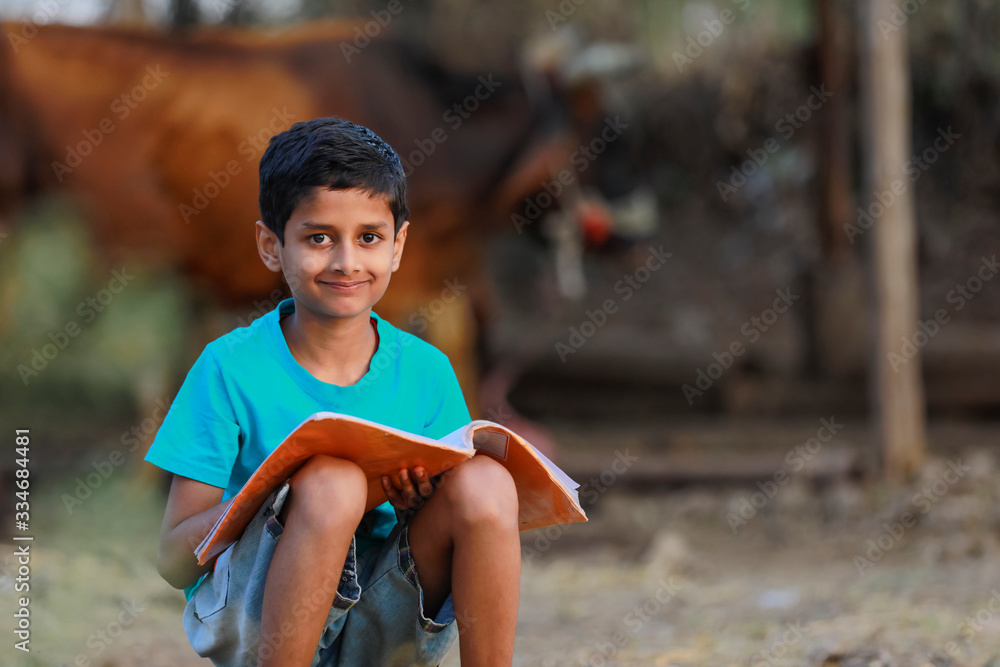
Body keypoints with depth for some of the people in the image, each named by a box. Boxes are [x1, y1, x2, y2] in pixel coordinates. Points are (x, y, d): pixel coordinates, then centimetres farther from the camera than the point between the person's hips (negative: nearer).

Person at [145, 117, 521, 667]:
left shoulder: (427, 371, 2)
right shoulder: (231, 369, -8)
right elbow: (173, 560, -9)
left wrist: (419, 504, -16)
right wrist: (282, 494, -26)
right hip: (247, 617, -4)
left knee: (484, 482, -22)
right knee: (332, 479, -32)